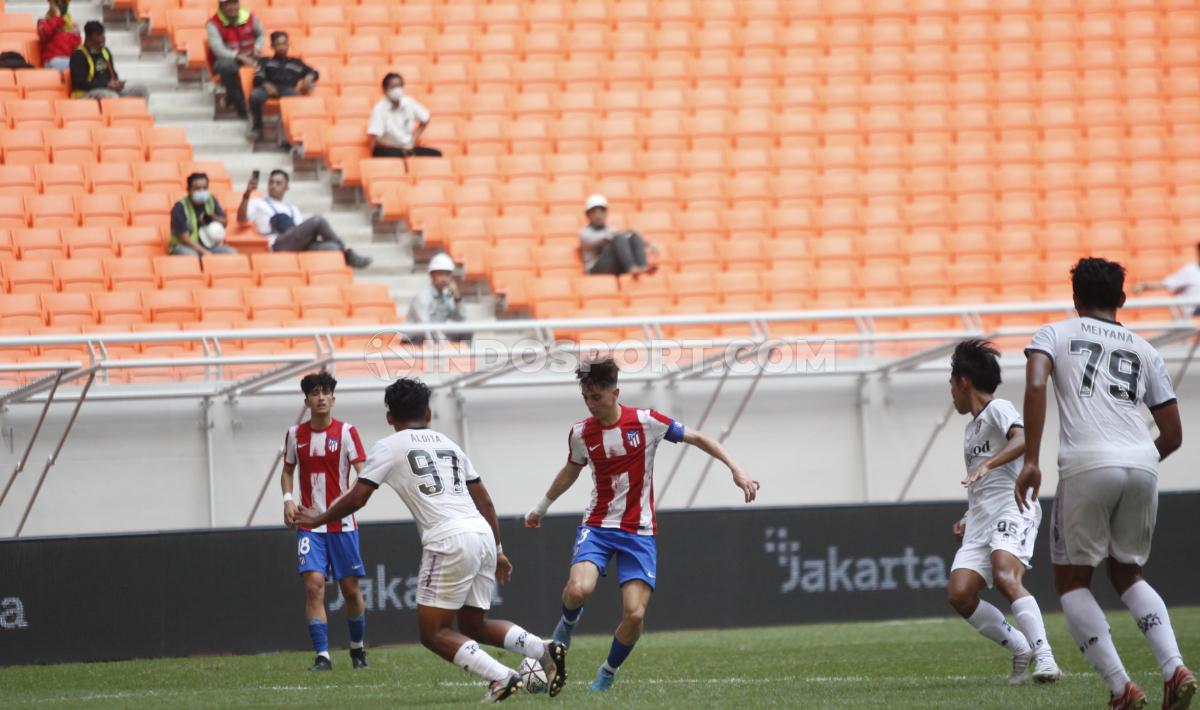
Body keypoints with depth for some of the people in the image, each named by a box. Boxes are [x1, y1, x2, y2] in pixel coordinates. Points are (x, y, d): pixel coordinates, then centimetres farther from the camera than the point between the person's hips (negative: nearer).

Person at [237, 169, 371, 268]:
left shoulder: (292, 209, 33)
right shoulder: (257, 204, 21)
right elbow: (241, 219, 2)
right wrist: (247, 194, -12)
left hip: (301, 246, 5)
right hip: (280, 245, -5)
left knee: (332, 248, -27)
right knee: (318, 221, -21)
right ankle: (345, 252, -6)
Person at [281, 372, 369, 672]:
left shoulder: (346, 432, -4)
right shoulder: (295, 434, 5)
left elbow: (363, 473, -10)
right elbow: (288, 471, 18)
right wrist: (288, 499, -1)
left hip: (342, 524, -1)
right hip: (309, 523, 1)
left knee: (351, 588, 5)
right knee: (314, 585, -13)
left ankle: (357, 648, 26)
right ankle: (322, 655, -13)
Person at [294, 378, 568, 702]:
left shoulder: (388, 447, 6)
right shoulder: (448, 444, 23)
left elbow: (356, 498, 4)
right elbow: (484, 501, 23)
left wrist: (319, 518, 21)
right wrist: (497, 551, 29)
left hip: (449, 542, -7)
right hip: (483, 534, 7)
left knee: (433, 634, 2)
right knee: (473, 626, 19)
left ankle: (502, 677, -16)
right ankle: (546, 650, -1)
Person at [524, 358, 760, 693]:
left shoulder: (646, 422, -8)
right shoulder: (581, 434, 0)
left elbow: (697, 439, 1)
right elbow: (571, 471, 21)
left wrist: (736, 470, -7)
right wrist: (541, 507, 32)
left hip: (639, 533, -1)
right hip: (597, 527, 1)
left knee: (635, 614, -13)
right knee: (578, 588, -28)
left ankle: (608, 673, 14)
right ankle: (568, 621, 9)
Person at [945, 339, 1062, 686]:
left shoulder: (998, 409, -1)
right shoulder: (972, 426, 27)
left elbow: (1021, 439, -23)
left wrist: (987, 464, -35)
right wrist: (969, 521, 23)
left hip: (1013, 509, -9)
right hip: (982, 519, 9)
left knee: (1005, 578, -31)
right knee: (960, 595, -11)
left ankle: (1044, 657, -35)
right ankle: (1021, 649, 1)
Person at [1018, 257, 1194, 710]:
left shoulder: (1054, 334, 14)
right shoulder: (1144, 351, 24)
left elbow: (1035, 386, -7)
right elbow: (1173, 435, 22)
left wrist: (1031, 461, -8)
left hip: (1087, 467, -4)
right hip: (1143, 468, 4)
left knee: (1072, 582, 12)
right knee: (1127, 575, 22)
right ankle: (1175, 668, 0)